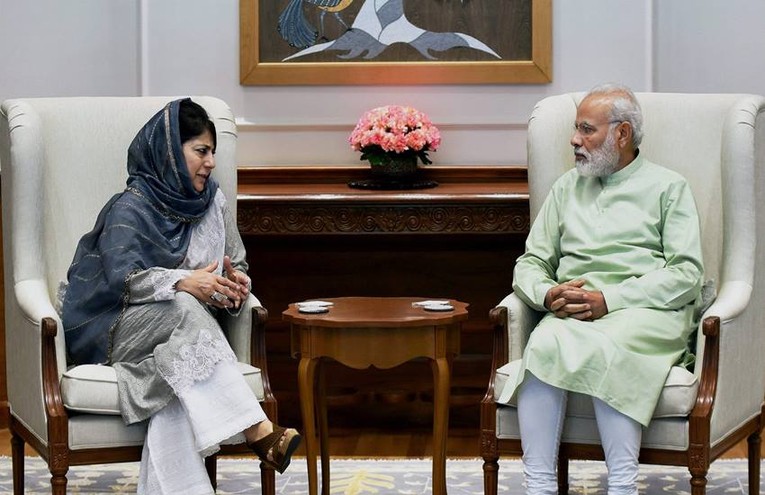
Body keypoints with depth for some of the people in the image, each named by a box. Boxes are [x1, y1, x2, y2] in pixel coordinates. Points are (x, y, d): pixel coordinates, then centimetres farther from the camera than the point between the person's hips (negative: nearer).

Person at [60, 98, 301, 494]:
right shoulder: (130, 208, -5)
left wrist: (236, 283, -13)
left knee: (178, 388, -35)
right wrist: (182, 283, -35)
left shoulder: (212, 202, 12)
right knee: (183, 308, -37)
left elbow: (237, 265, 13)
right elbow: (123, 277, -18)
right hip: (115, 330, -4)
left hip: (180, 336, 4)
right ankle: (257, 431, -45)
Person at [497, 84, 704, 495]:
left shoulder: (667, 187, 10)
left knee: (605, 349, -37)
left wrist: (609, 300, -13)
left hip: (646, 311, -3)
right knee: (544, 346, -32)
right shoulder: (567, 187, 24)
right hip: (570, 313, 3)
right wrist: (548, 294, -5)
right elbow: (530, 264, 21)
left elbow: (686, 275, -2)